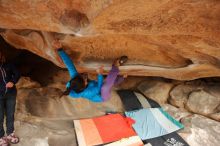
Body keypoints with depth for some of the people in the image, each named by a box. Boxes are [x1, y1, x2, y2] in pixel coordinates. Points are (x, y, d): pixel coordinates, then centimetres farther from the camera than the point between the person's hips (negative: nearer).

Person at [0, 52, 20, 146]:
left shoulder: (8, 65, 8)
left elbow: (17, 74, 8)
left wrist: (13, 82, -10)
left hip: (11, 94, 2)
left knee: (10, 115, 10)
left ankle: (10, 134, 24)